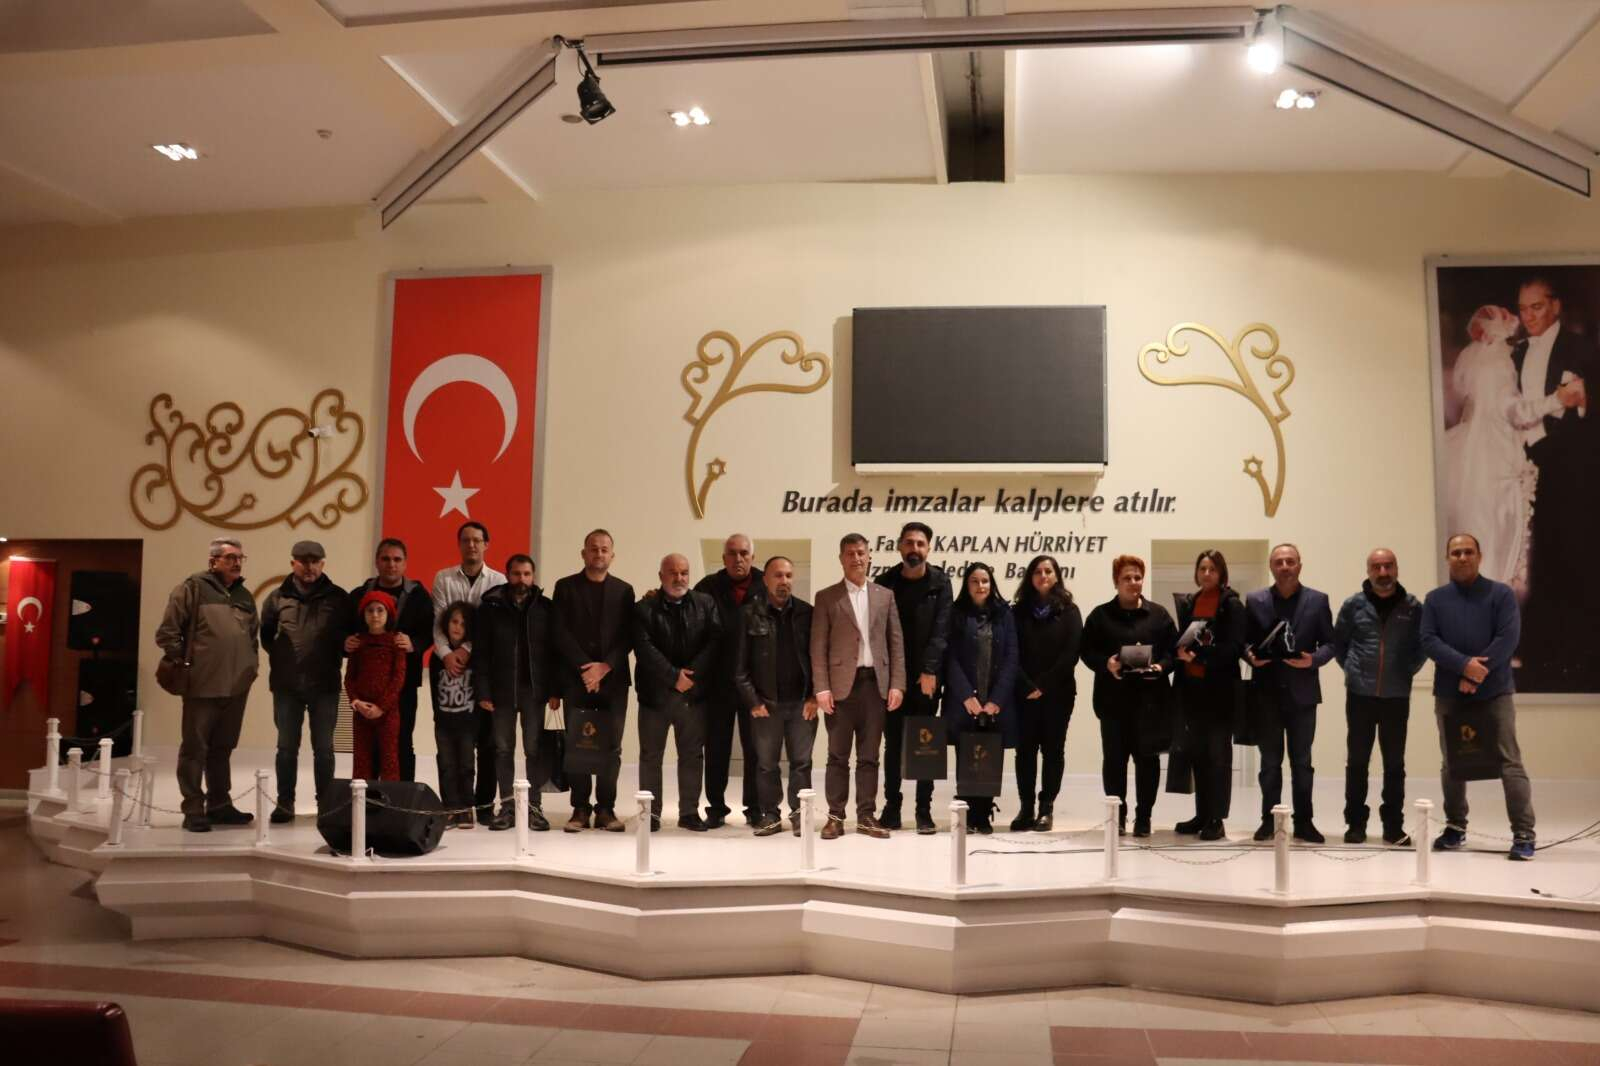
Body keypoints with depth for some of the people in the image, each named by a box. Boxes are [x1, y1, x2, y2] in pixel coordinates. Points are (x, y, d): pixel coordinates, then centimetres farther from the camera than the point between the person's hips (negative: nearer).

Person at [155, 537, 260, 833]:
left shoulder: (244, 595, 17)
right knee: (195, 748, 0)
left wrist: (251, 665, 13)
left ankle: (219, 805, 22)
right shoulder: (193, 587, -2)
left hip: (236, 687, 6)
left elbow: (253, 635, 26)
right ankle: (193, 811, 5)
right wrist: (181, 662, -10)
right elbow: (167, 631, -6)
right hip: (203, 686, -6)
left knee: (223, 748, 13)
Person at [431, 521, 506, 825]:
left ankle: (484, 802, 8)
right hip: (450, 663, 1)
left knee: (486, 736, 1)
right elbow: (438, 621, -1)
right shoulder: (443, 578, 7)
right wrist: (445, 653, -16)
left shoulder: (498, 581, 4)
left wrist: (468, 649, -16)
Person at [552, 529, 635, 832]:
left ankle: (606, 808, 7)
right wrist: (585, 668, -10)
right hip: (575, 678, -1)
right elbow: (561, 633, -1)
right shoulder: (566, 587, 7)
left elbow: (628, 636, 3)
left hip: (613, 678, 1)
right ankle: (580, 809, 7)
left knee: (612, 747, 0)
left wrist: (605, 666, -10)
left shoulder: (624, 590, 10)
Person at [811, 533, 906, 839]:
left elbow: (896, 643, 8)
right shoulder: (826, 597, 4)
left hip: (876, 683, 2)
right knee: (838, 755, 2)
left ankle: (867, 816, 13)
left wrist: (897, 684, 0)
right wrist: (822, 688, -8)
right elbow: (818, 646, 0)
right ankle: (835, 817, 9)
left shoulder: (885, 596, 11)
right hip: (841, 684, -2)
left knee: (869, 756, 6)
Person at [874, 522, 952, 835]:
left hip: (926, 675, -1)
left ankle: (924, 810, 9)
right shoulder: (885, 582, 4)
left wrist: (929, 670, -17)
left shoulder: (940, 582, 1)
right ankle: (892, 807, 13)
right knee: (893, 743, 6)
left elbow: (941, 630, -7)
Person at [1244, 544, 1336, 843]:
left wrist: (1313, 660, -17)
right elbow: (1244, 640, 5)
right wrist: (1251, 656, -16)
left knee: (1302, 761, 6)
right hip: (1266, 691, 0)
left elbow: (1329, 643, 2)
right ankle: (1269, 819, 15)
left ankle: (1303, 821, 13)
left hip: (1302, 692, 0)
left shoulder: (1318, 600, 4)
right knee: (1270, 761, 8)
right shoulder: (1255, 600, 5)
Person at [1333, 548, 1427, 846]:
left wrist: (1407, 671, 0)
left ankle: (1393, 826, 14)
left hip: (1396, 697, 0)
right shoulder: (1353, 605, 1)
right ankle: (1355, 823, 14)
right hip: (1360, 695, 0)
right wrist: (1352, 669, 2)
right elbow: (1338, 643, 9)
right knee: (1357, 761, 5)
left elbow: (1423, 646, 9)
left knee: (1394, 762, 6)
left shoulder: (1413, 607, 1)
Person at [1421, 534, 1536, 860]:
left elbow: (1508, 637, -10)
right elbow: (1428, 641, -3)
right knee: (1452, 764, 11)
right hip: (1449, 694, 3)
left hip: (1494, 692, -3)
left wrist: (1476, 675, -15)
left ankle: (1523, 835, -1)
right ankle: (1455, 827, 23)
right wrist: (1464, 665, -18)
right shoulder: (1435, 599, 7)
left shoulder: (1501, 594, 1)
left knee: (1510, 763, -5)